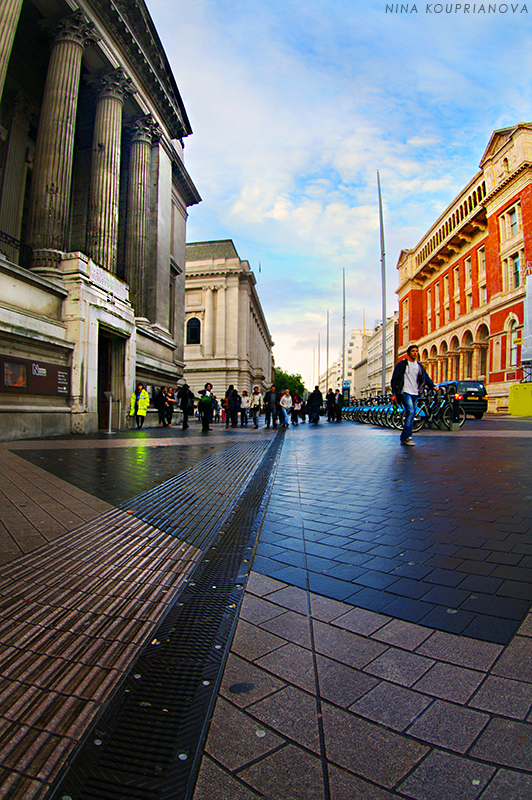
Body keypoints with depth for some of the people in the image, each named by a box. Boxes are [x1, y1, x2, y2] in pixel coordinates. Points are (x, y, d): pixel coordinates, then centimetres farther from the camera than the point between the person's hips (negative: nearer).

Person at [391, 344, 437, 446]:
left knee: (412, 415, 5)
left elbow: (426, 377, 15)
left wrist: (433, 386, -3)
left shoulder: (419, 366, 17)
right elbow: (395, 379, -2)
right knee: (411, 411, -22)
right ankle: (407, 437, -20)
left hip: (415, 394, 6)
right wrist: (394, 393, -7)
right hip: (405, 392, -6)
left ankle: (404, 438, 13)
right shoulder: (402, 364, 0)